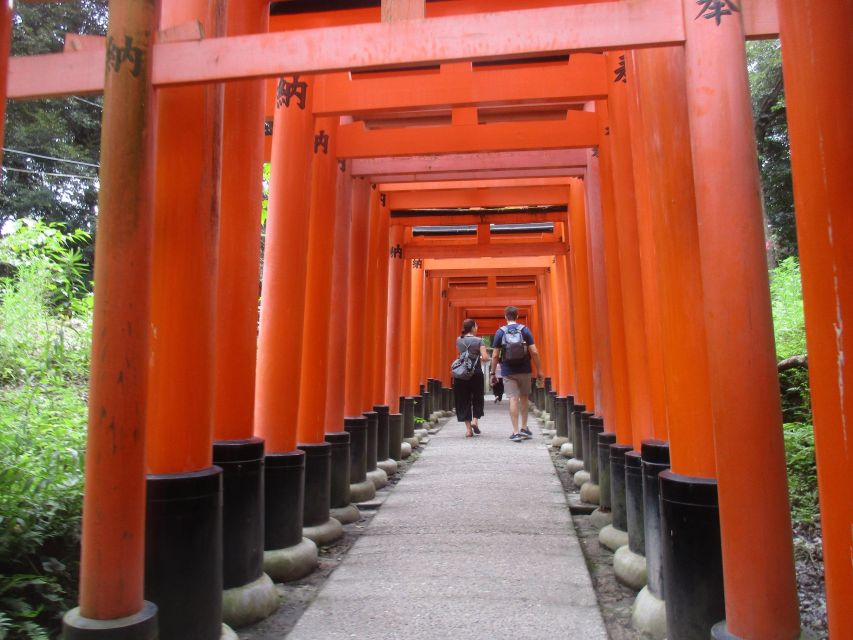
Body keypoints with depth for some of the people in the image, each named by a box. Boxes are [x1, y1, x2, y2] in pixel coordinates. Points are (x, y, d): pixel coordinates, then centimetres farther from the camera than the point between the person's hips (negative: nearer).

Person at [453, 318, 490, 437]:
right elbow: (485, 357, -13)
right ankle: (475, 420, 2)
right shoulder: (478, 340, -6)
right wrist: (482, 358, 6)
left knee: (464, 401, 8)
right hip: (476, 373, -2)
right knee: (477, 398, 18)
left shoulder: (459, 340, 4)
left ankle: (468, 428, 6)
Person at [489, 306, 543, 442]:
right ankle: (524, 428, 23)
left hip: (508, 371, -1)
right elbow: (534, 352, -5)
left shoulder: (500, 332, 0)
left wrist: (493, 373, 5)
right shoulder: (525, 330, 0)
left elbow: (495, 356, -3)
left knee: (513, 399, -2)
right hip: (524, 370, 1)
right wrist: (539, 370, 3)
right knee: (524, 398, 17)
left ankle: (516, 432, -4)